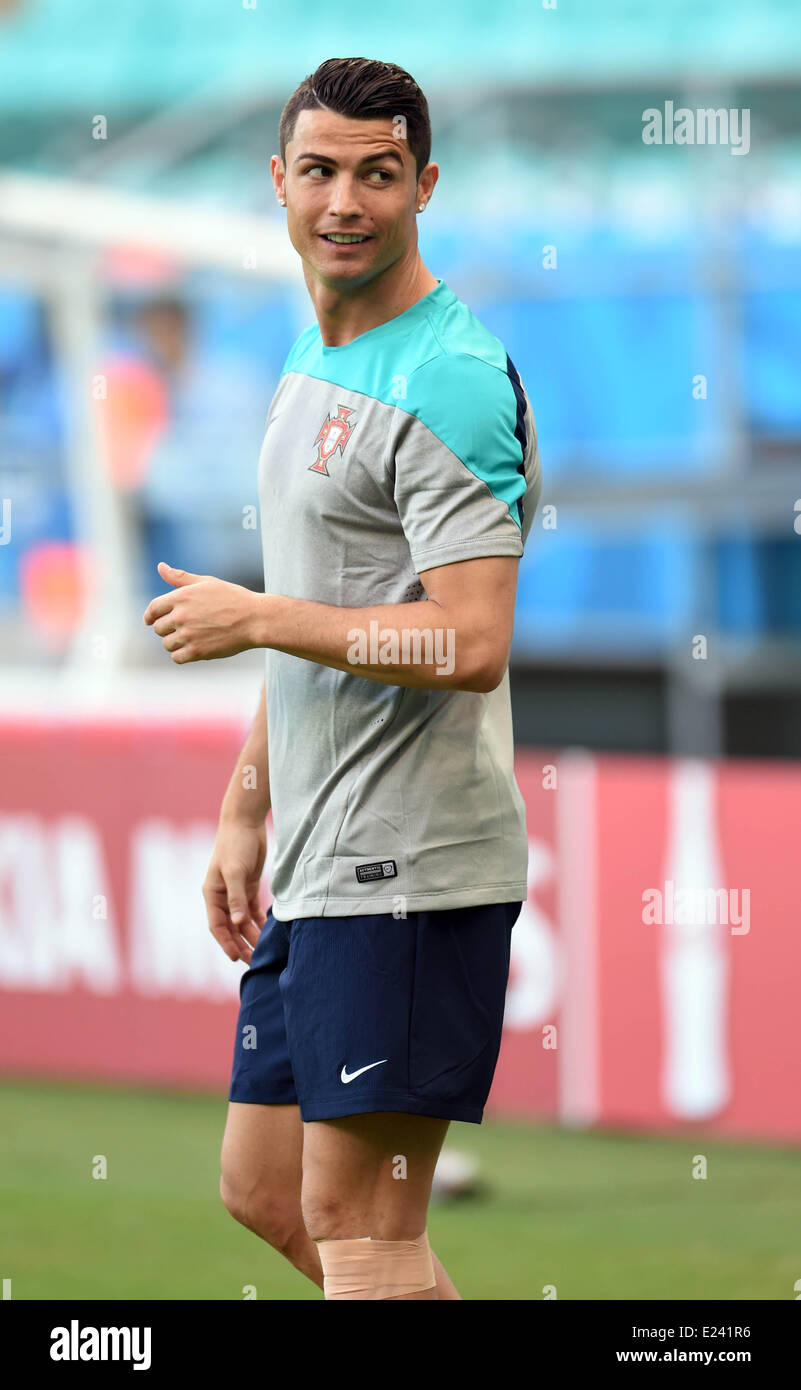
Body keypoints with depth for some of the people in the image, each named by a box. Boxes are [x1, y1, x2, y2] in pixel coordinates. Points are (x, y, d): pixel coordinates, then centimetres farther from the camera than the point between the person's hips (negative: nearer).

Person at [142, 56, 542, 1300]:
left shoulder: (451, 381, -15)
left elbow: (468, 645, -24)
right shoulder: (316, 367, 16)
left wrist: (251, 618, -14)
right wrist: (247, 812, 25)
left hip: (410, 870, -10)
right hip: (318, 868, 10)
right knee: (264, 1190, 14)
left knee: (358, 1223, -9)